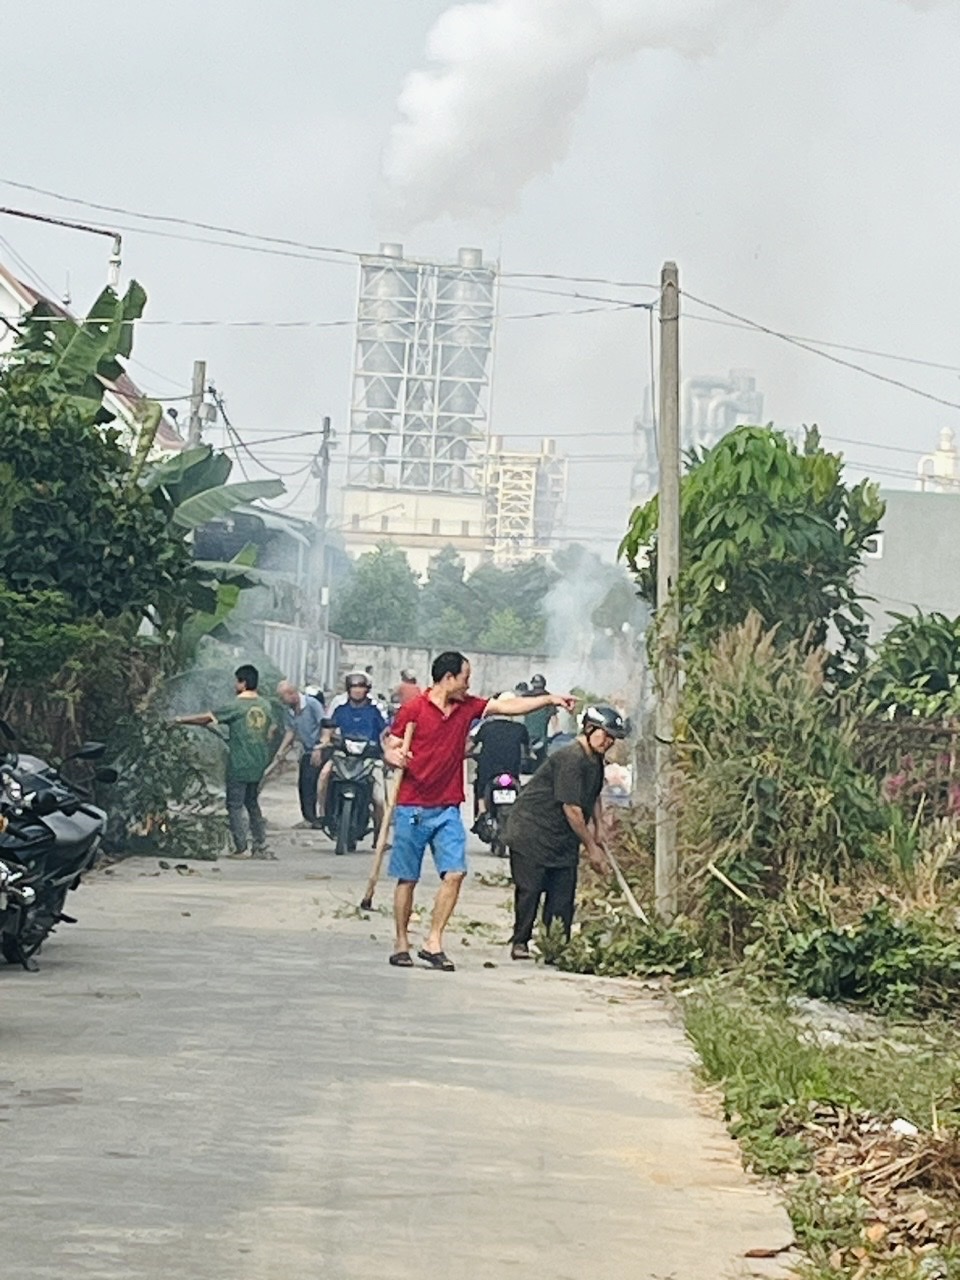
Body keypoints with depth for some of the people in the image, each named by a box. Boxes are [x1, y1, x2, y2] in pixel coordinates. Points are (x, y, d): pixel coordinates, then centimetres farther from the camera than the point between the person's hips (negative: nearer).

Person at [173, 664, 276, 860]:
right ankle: (261, 846, 15)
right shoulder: (264, 705, 6)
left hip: (239, 765, -7)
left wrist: (182, 720, 1)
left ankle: (241, 849, 0)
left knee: (235, 806, 2)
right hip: (258, 765, 7)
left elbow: (207, 718, -9)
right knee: (252, 803, 17)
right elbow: (270, 733, 13)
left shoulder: (236, 706, -13)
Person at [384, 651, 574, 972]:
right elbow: (390, 748, 0)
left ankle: (433, 943, -5)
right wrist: (394, 757, -23)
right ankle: (401, 944, 12)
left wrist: (548, 700, 4)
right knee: (407, 879, 2)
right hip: (412, 808, -5)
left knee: (455, 873, -9)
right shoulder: (413, 710, -5)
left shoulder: (467, 707, 10)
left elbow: (506, 706, 10)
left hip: (447, 809, 5)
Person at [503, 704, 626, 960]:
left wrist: (597, 835, 17)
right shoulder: (571, 759, -22)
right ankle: (520, 943, 6)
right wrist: (591, 847, -15)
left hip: (563, 838, 9)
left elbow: (593, 798, 25)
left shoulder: (596, 761, 9)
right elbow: (571, 809, -22)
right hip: (531, 831, -9)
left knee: (563, 891, 2)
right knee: (530, 889, -6)